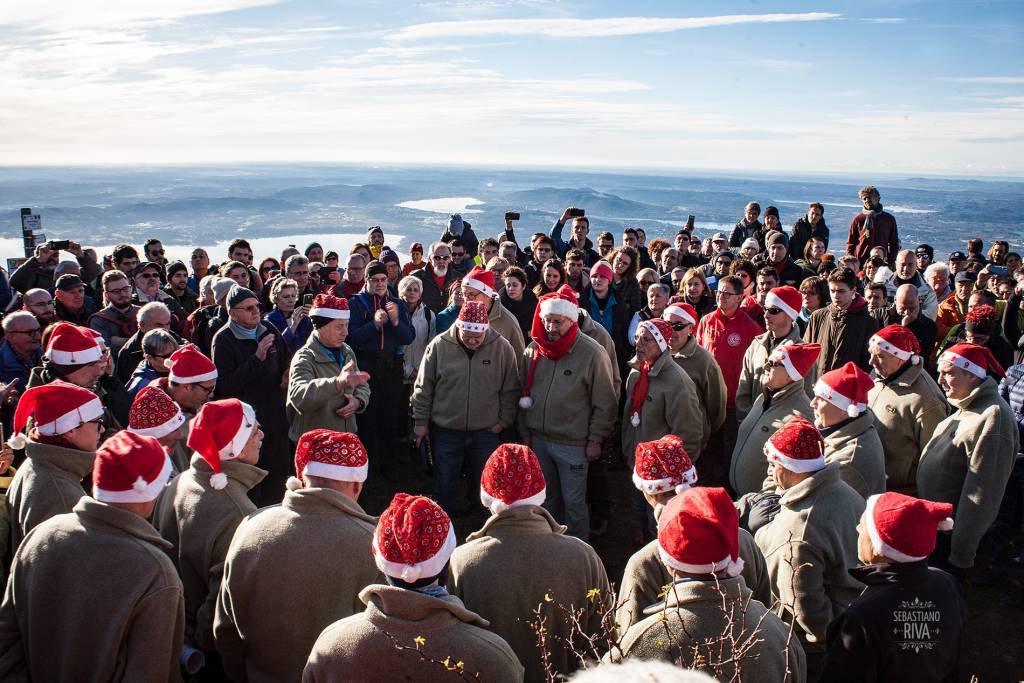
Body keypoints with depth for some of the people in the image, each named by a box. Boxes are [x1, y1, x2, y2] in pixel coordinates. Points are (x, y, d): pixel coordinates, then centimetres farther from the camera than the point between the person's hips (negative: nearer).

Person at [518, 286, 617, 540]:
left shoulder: (591, 353, -14)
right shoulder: (533, 349, 1)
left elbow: (604, 402, -10)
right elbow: (524, 395, 11)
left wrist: (595, 439, -9)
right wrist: (525, 432, 11)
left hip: (573, 444, -5)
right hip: (538, 439, 5)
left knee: (574, 502, 4)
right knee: (545, 498, 20)